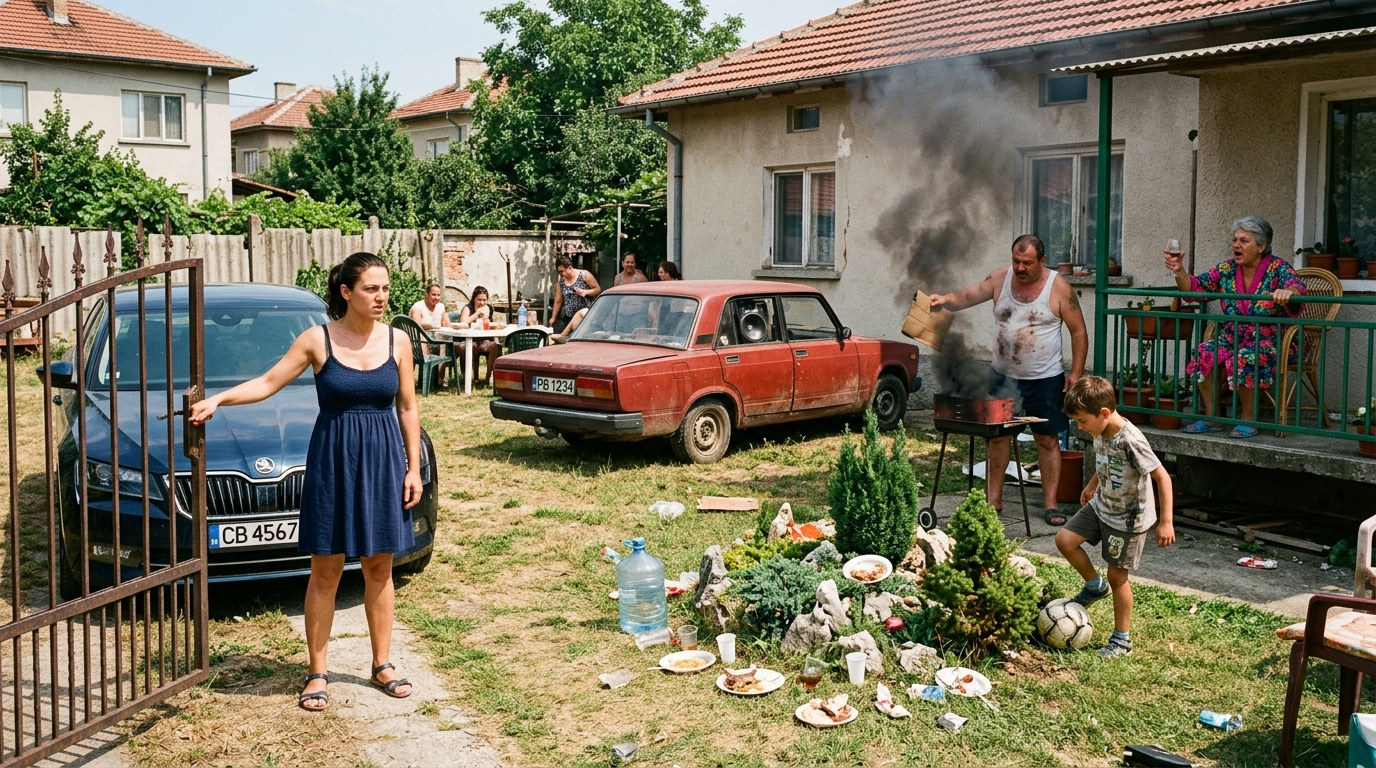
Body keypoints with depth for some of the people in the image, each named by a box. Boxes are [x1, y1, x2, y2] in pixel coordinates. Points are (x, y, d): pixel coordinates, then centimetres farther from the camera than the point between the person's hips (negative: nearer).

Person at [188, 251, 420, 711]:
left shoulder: (397, 341, 1)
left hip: (383, 462, 2)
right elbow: (267, 384, -2)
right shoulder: (317, 340, -5)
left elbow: (408, 408, 6)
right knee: (325, 571, 4)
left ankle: (382, 665, 23)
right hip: (332, 461, -2)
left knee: (379, 569, 10)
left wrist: (413, 468, 3)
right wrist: (217, 400, -14)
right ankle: (318, 673, 15)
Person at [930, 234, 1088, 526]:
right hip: (1003, 375, 3)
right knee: (998, 436, 9)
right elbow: (965, 297, -3)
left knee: (1047, 439, 2)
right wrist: (946, 299, -26)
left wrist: (1076, 372, -10)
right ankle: (993, 498, 19)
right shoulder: (1000, 279, -2)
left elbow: (1079, 332, -4)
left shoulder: (1059, 289, -9)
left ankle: (1050, 503, 10)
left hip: (1045, 379, -3)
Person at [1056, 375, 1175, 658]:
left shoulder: (1130, 440, -30)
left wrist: (1166, 521, -29)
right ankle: (1095, 586, 22)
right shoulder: (1101, 432, -6)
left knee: (1117, 576, 2)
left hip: (1128, 518, -8)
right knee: (1065, 540, -2)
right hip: (1101, 505, 8)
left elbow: (1162, 477, -28)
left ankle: (1122, 640, 18)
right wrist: (1092, 485, 22)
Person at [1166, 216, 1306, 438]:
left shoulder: (1278, 268, -6)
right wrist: (1178, 271, -17)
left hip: (1270, 341, -5)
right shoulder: (1227, 269, 7)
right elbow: (1195, 287, 2)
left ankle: (1247, 420, -18)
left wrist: (1288, 292, -49)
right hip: (1232, 338, 5)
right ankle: (1211, 418, -13)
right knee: (1204, 354, -22)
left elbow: (1297, 288, -24)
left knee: (1244, 358, -34)